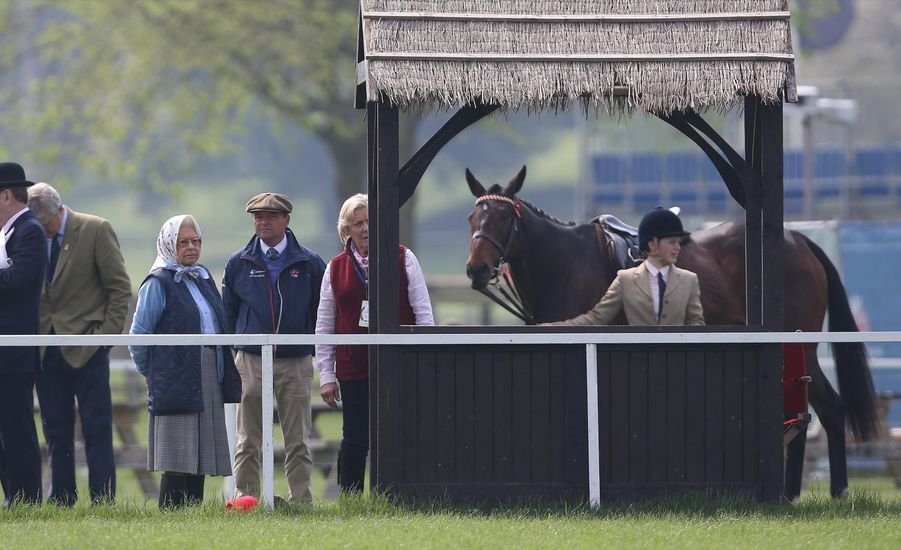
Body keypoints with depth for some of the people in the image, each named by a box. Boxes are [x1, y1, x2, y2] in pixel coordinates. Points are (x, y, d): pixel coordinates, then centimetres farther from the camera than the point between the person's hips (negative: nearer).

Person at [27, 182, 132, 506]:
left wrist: (108, 332, -9)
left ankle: (103, 502, -2)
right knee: (56, 431, 7)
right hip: (47, 350, 4)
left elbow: (119, 287, -3)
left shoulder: (96, 230, -4)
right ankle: (61, 501, 11)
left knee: (97, 430, -3)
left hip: (87, 348, -4)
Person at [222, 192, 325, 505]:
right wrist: (230, 356, 8)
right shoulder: (239, 265, 8)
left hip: (296, 364, -1)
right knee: (248, 443, 1)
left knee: (298, 442, 1)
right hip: (251, 363, 1)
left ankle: (301, 502, 4)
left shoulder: (309, 264, 5)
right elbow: (227, 315, 13)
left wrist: (317, 351, 3)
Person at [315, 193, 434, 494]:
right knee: (355, 441, 1)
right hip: (354, 371, 1)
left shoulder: (403, 259, 4)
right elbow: (324, 325, 11)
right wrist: (326, 375, 7)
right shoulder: (336, 268, 8)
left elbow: (423, 312, 5)